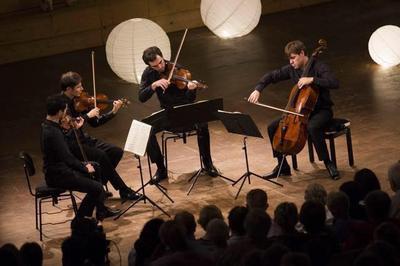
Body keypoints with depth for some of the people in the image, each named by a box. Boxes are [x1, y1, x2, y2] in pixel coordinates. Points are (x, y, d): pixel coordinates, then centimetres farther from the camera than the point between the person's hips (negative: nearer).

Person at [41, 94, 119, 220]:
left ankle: (101, 210, 28)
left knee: (95, 167, 22)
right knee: (97, 188, -15)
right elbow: (67, 157, -24)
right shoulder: (53, 132, -27)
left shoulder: (47, 125, 6)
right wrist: (85, 168, -10)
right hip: (58, 175, -11)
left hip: (58, 169, 11)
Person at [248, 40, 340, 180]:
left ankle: (328, 163, -22)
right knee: (273, 127, -7)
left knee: (312, 127, -39)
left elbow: (334, 83, -30)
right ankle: (283, 166, 4)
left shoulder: (319, 67, -16)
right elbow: (271, 76, 9)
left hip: (322, 110, -7)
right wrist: (258, 89, -7)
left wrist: (312, 79, -36)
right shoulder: (291, 69, 2)